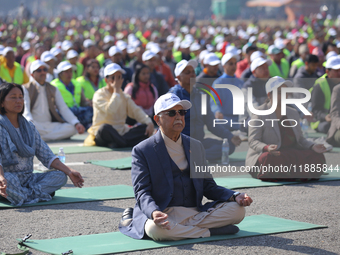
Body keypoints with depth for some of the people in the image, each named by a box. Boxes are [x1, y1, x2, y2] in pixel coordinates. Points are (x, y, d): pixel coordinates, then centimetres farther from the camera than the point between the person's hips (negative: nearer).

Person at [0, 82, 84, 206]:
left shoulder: (29, 127, 15)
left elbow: (45, 155, 13)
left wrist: (69, 171, 1)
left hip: (28, 177, 7)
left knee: (60, 176, -13)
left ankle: (26, 194, -28)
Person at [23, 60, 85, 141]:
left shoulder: (53, 89, 20)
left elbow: (64, 109, 11)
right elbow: (25, 111, -9)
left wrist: (76, 123, -8)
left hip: (50, 125, 5)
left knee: (72, 128, -23)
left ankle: (39, 138, -24)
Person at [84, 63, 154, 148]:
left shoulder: (124, 96, 15)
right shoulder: (99, 94, -5)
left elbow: (136, 111, 5)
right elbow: (110, 110, -23)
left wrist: (149, 122, -14)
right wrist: (116, 91, -14)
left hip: (121, 133, 6)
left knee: (146, 128, -15)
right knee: (105, 128, -41)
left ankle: (116, 143, -28)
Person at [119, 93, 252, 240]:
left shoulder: (196, 146, 17)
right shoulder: (142, 151, 1)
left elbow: (208, 186, 17)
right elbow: (142, 192, -8)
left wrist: (235, 197, -3)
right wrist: (153, 212, -31)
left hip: (197, 212, 4)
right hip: (164, 214, -4)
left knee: (237, 210, -17)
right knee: (155, 229, -40)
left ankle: (179, 229, -18)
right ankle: (211, 230, -21)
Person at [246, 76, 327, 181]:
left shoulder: (293, 113, 14)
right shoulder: (259, 114, -6)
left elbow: (300, 139, 16)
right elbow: (253, 141, -12)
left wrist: (313, 147, -5)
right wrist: (267, 148, -34)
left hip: (291, 156, 5)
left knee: (318, 157, -17)